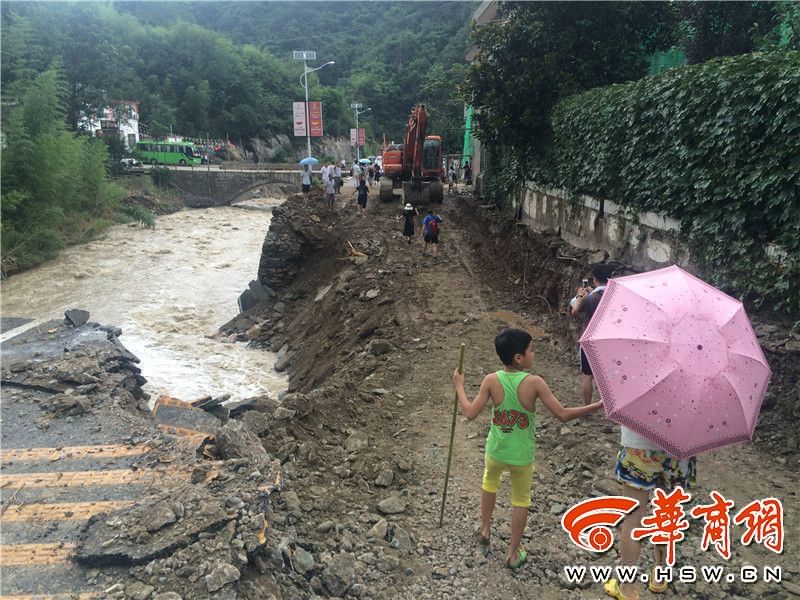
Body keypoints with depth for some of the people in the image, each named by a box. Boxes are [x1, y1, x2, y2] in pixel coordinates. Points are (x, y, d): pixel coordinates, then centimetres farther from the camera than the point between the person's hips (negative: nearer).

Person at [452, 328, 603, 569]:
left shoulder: (491, 380, -18)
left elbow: (470, 413, -15)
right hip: (522, 456, -1)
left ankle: (485, 530, 43)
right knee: (521, 500, 21)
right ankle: (514, 553, 34)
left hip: (495, 451, 2)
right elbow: (563, 415, -22)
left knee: (490, 480, 33)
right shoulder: (534, 383, -24)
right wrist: (598, 405, -13)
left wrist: (459, 386, 0)